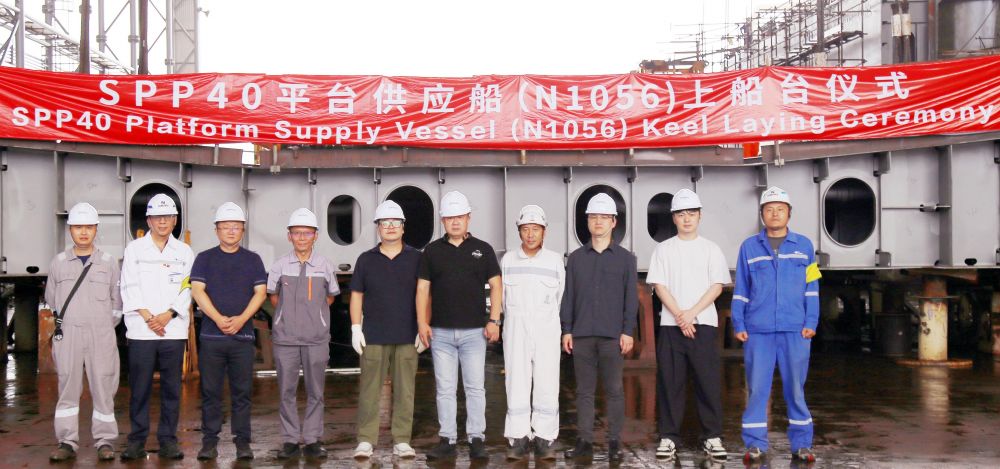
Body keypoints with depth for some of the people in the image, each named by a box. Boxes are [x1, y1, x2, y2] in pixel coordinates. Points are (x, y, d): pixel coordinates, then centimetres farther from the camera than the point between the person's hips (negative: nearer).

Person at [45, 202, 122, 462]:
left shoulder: (109, 262, 6)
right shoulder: (58, 262, 9)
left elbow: (118, 300, 10)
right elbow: (51, 299, 17)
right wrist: (61, 326, 15)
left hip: (101, 336, -1)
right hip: (67, 335, 1)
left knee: (103, 387, -1)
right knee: (68, 387, 3)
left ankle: (105, 441, 6)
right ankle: (67, 442, 10)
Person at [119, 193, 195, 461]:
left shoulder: (184, 252, 11)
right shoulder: (134, 249, 9)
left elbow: (186, 290, 4)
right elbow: (130, 288, 1)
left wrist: (167, 316, -10)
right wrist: (148, 318, -9)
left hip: (174, 329, 1)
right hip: (141, 330, -1)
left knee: (172, 388, 3)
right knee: (139, 388, 0)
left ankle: (168, 441, 11)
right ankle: (137, 440, 9)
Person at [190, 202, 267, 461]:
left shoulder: (253, 259, 11)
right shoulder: (205, 258, 8)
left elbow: (261, 292, 3)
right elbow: (197, 290, -2)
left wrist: (241, 319, -12)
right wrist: (218, 318, -15)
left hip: (243, 335, 0)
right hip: (211, 335, 0)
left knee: (242, 392, 3)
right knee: (210, 391, 3)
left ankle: (242, 441, 9)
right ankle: (209, 441, 11)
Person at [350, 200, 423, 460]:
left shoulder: (416, 258, 7)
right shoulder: (366, 259, 8)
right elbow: (356, 295, 10)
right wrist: (356, 328, 1)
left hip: (407, 337, 0)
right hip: (373, 337, 0)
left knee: (404, 391, 3)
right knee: (369, 391, 0)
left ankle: (401, 441, 11)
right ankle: (365, 440, 7)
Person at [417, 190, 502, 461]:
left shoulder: (482, 249, 6)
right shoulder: (432, 251, 8)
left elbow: (496, 286, 5)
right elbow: (423, 288, 8)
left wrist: (494, 320, -4)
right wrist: (422, 322, -2)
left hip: (475, 331, -1)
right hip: (441, 332, 1)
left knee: (475, 388, 2)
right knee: (445, 389, 5)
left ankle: (477, 439, 9)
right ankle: (447, 440, 12)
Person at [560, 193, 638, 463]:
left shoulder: (625, 258, 6)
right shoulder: (576, 258, 11)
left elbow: (631, 298, 3)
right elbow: (568, 296, 11)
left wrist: (628, 331, -4)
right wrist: (567, 330, 4)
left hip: (613, 336, -2)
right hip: (581, 336, 2)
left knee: (614, 391, 1)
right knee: (584, 391, 5)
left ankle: (614, 444, 8)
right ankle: (584, 442, 9)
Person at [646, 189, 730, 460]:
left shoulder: (711, 249, 9)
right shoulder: (663, 249, 8)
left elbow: (717, 286, 1)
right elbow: (659, 286, 1)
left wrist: (691, 313, -10)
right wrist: (679, 317, -10)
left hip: (703, 323, 0)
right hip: (671, 324, 0)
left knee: (709, 381, -2)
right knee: (670, 382, 1)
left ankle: (712, 437, 5)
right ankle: (668, 437, 7)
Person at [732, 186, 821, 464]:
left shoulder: (804, 246, 9)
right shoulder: (749, 247, 8)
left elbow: (811, 288, 8)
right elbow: (741, 290, 9)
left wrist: (810, 323, -1)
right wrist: (738, 325, 2)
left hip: (795, 331, 0)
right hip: (757, 330, 0)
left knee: (796, 389, 6)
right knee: (757, 389, 1)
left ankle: (801, 444, 15)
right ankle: (755, 445, 9)